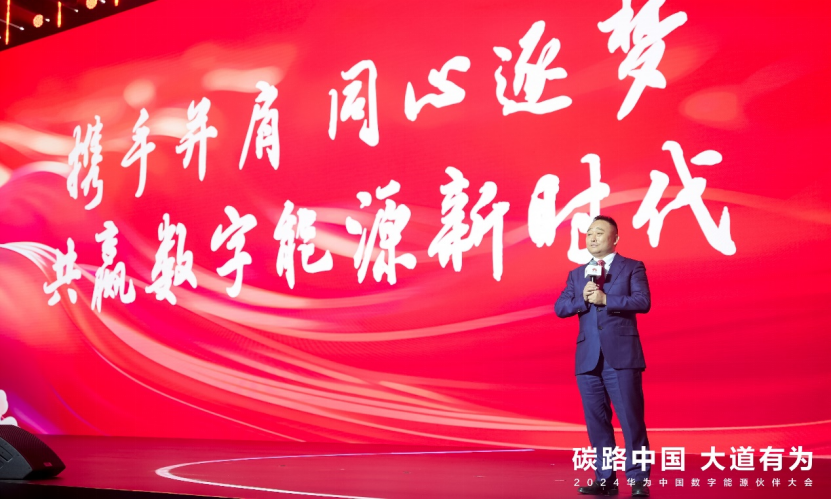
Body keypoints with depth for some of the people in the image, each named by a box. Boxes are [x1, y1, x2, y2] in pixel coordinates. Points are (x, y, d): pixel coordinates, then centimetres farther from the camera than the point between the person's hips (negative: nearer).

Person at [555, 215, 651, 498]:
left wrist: (605, 299, -16)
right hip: (588, 357, 4)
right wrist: (583, 299, -12)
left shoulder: (632, 268, 5)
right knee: (596, 419, 5)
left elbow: (643, 302, -9)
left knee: (631, 418, -4)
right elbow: (560, 308, 6)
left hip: (621, 355, -4)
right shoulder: (576, 274, 17)